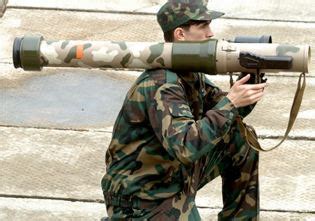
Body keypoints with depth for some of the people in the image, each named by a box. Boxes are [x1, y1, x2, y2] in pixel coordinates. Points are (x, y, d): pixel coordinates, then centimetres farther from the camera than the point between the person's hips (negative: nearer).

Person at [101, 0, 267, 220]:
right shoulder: (160, 85, -26)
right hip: (142, 200, -9)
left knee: (241, 141, 6)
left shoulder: (190, 74, 2)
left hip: (176, 174, 9)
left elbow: (228, 115, 11)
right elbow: (187, 147, -36)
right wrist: (231, 102, -32)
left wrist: (247, 86, -9)